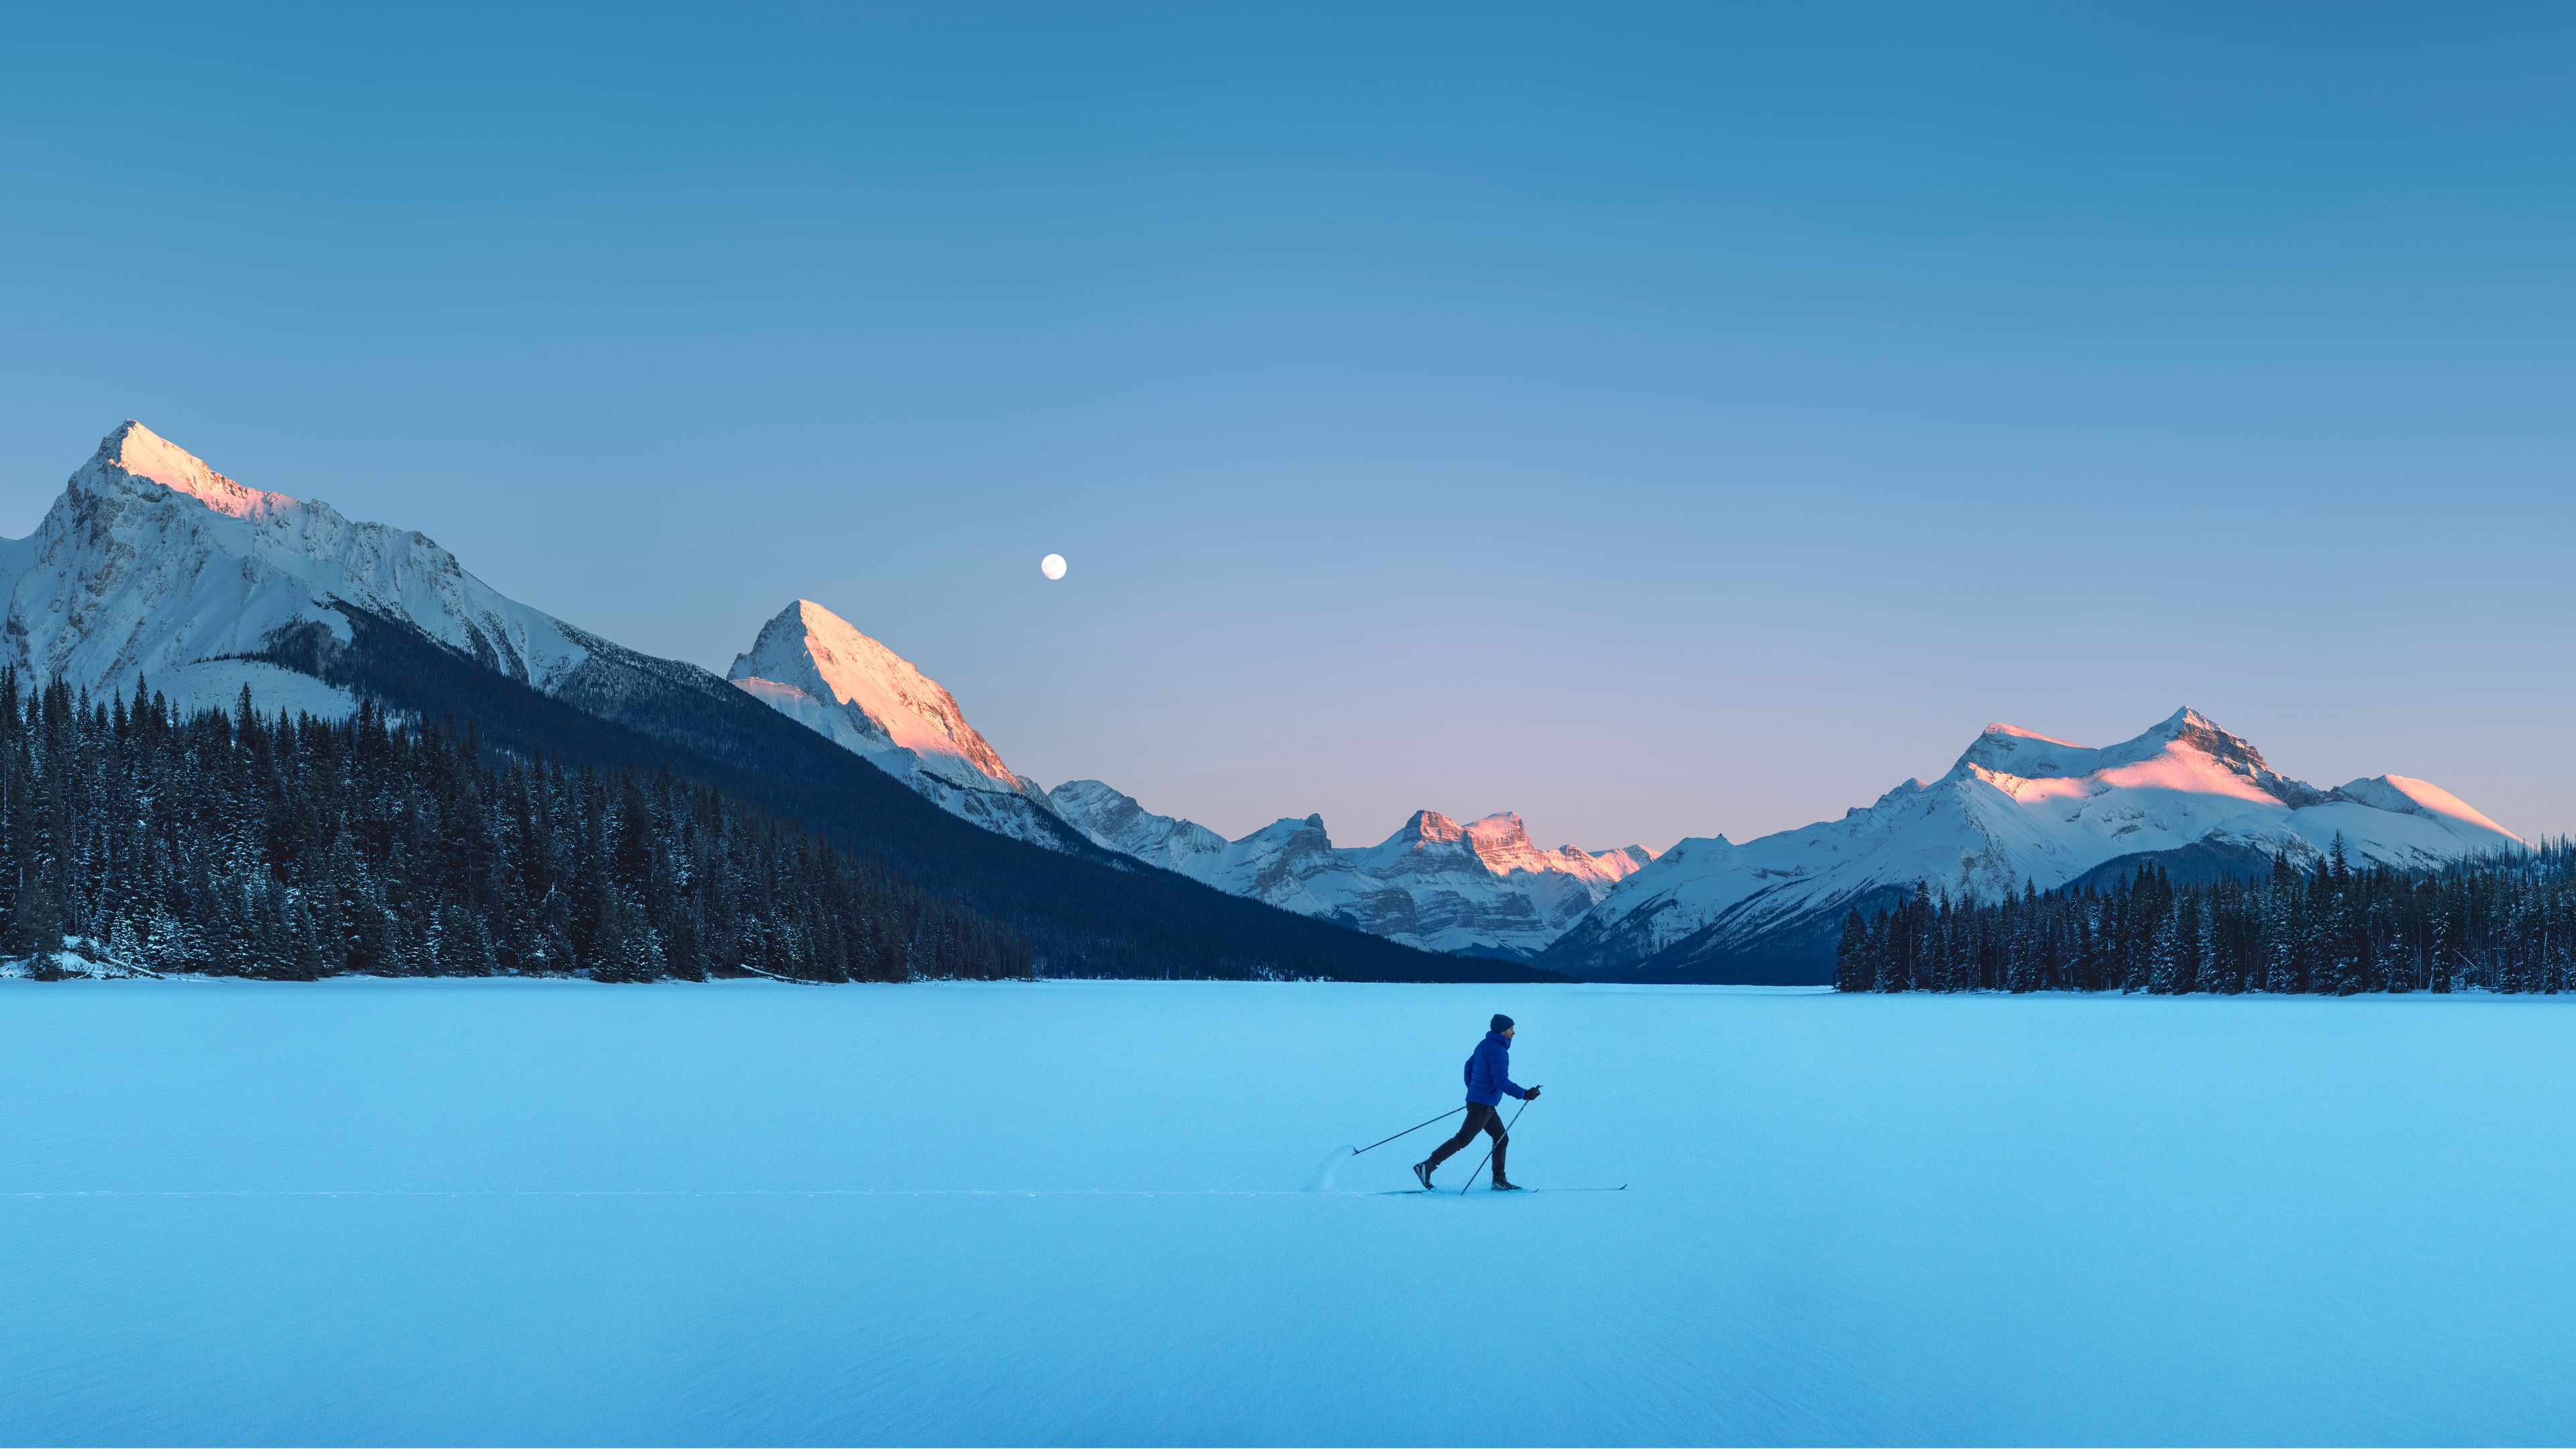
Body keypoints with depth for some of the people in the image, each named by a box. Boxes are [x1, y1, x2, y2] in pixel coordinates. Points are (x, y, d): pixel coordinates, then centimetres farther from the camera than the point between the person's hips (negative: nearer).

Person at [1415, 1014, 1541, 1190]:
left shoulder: (1484, 1045, 11)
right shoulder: (1498, 1051, -19)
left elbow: (1469, 1066, 21)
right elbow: (1502, 1082, -25)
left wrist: (1473, 1091, 28)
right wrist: (1525, 1094, -18)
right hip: (1483, 1106, -10)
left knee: (1502, 1139, 14)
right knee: (1463, 1139, -8)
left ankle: (1499, 1181, 16)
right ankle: (1428, 1166, -8)